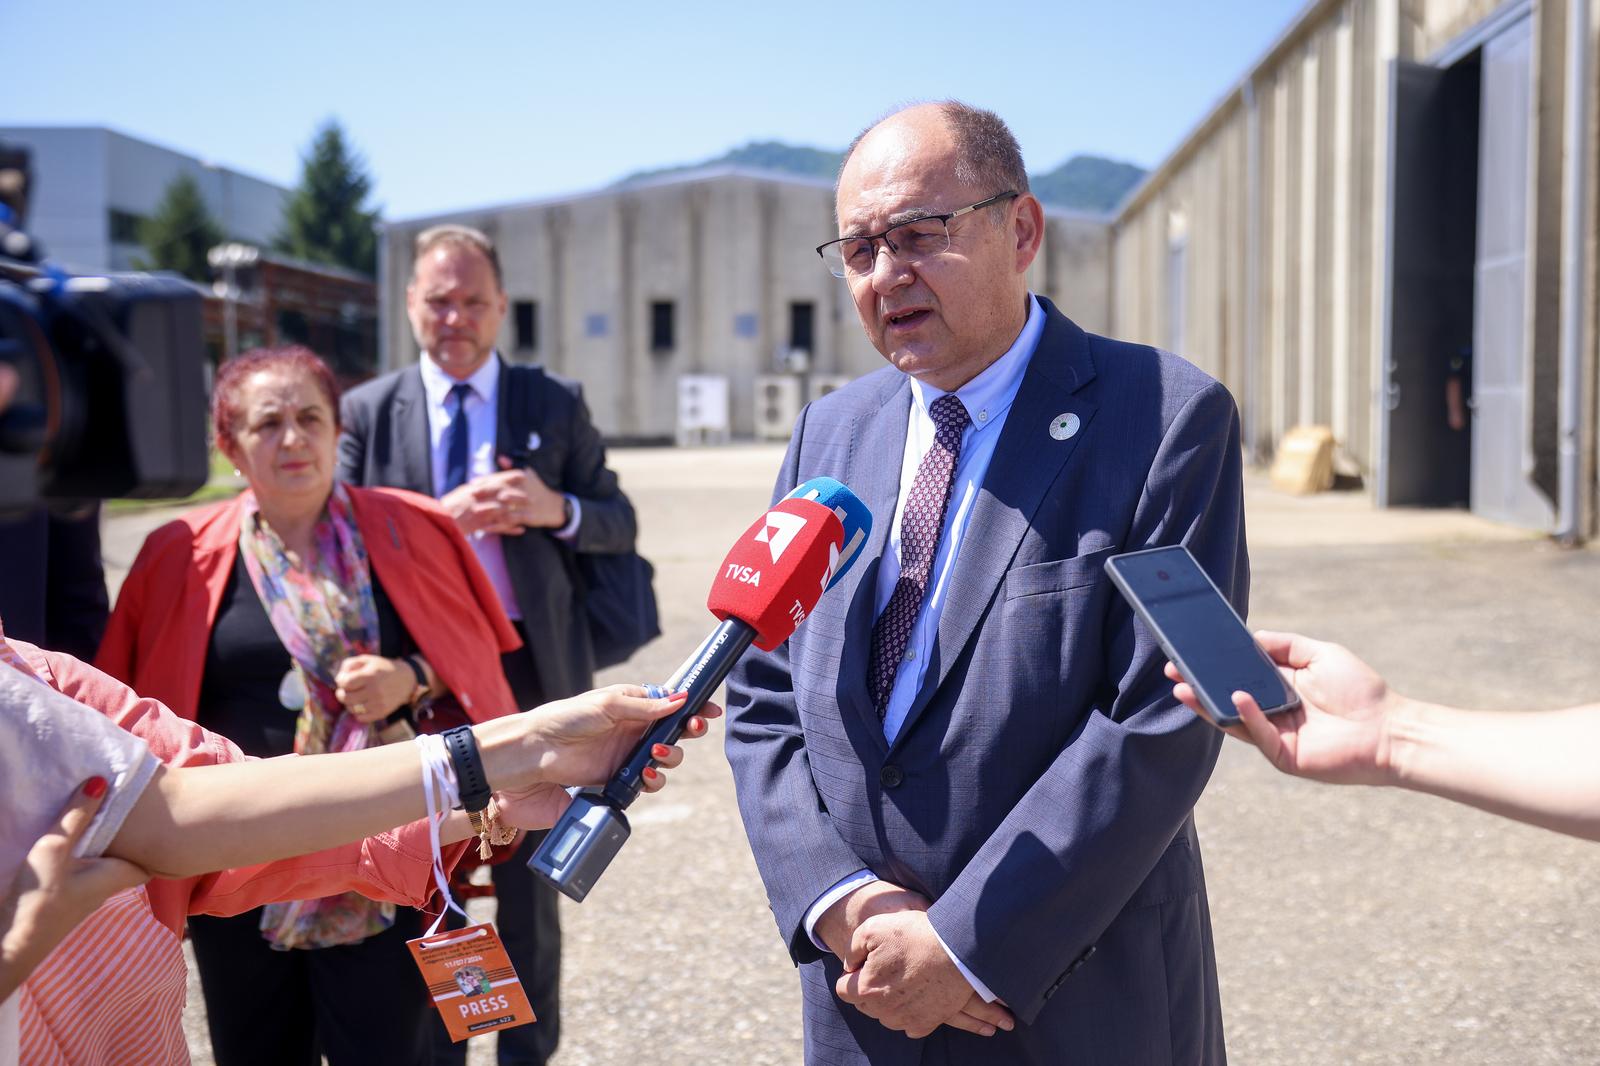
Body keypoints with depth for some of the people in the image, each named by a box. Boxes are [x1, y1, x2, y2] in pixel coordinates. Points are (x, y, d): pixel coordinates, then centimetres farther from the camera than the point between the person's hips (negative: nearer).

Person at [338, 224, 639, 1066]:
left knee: (529, 882, 11)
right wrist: (439, 516, -19)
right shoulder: (368, 411, 3)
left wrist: (554, 509, -18)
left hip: (530, 665, 0)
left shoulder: (555, 404, 2)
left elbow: (618, 524, 2)